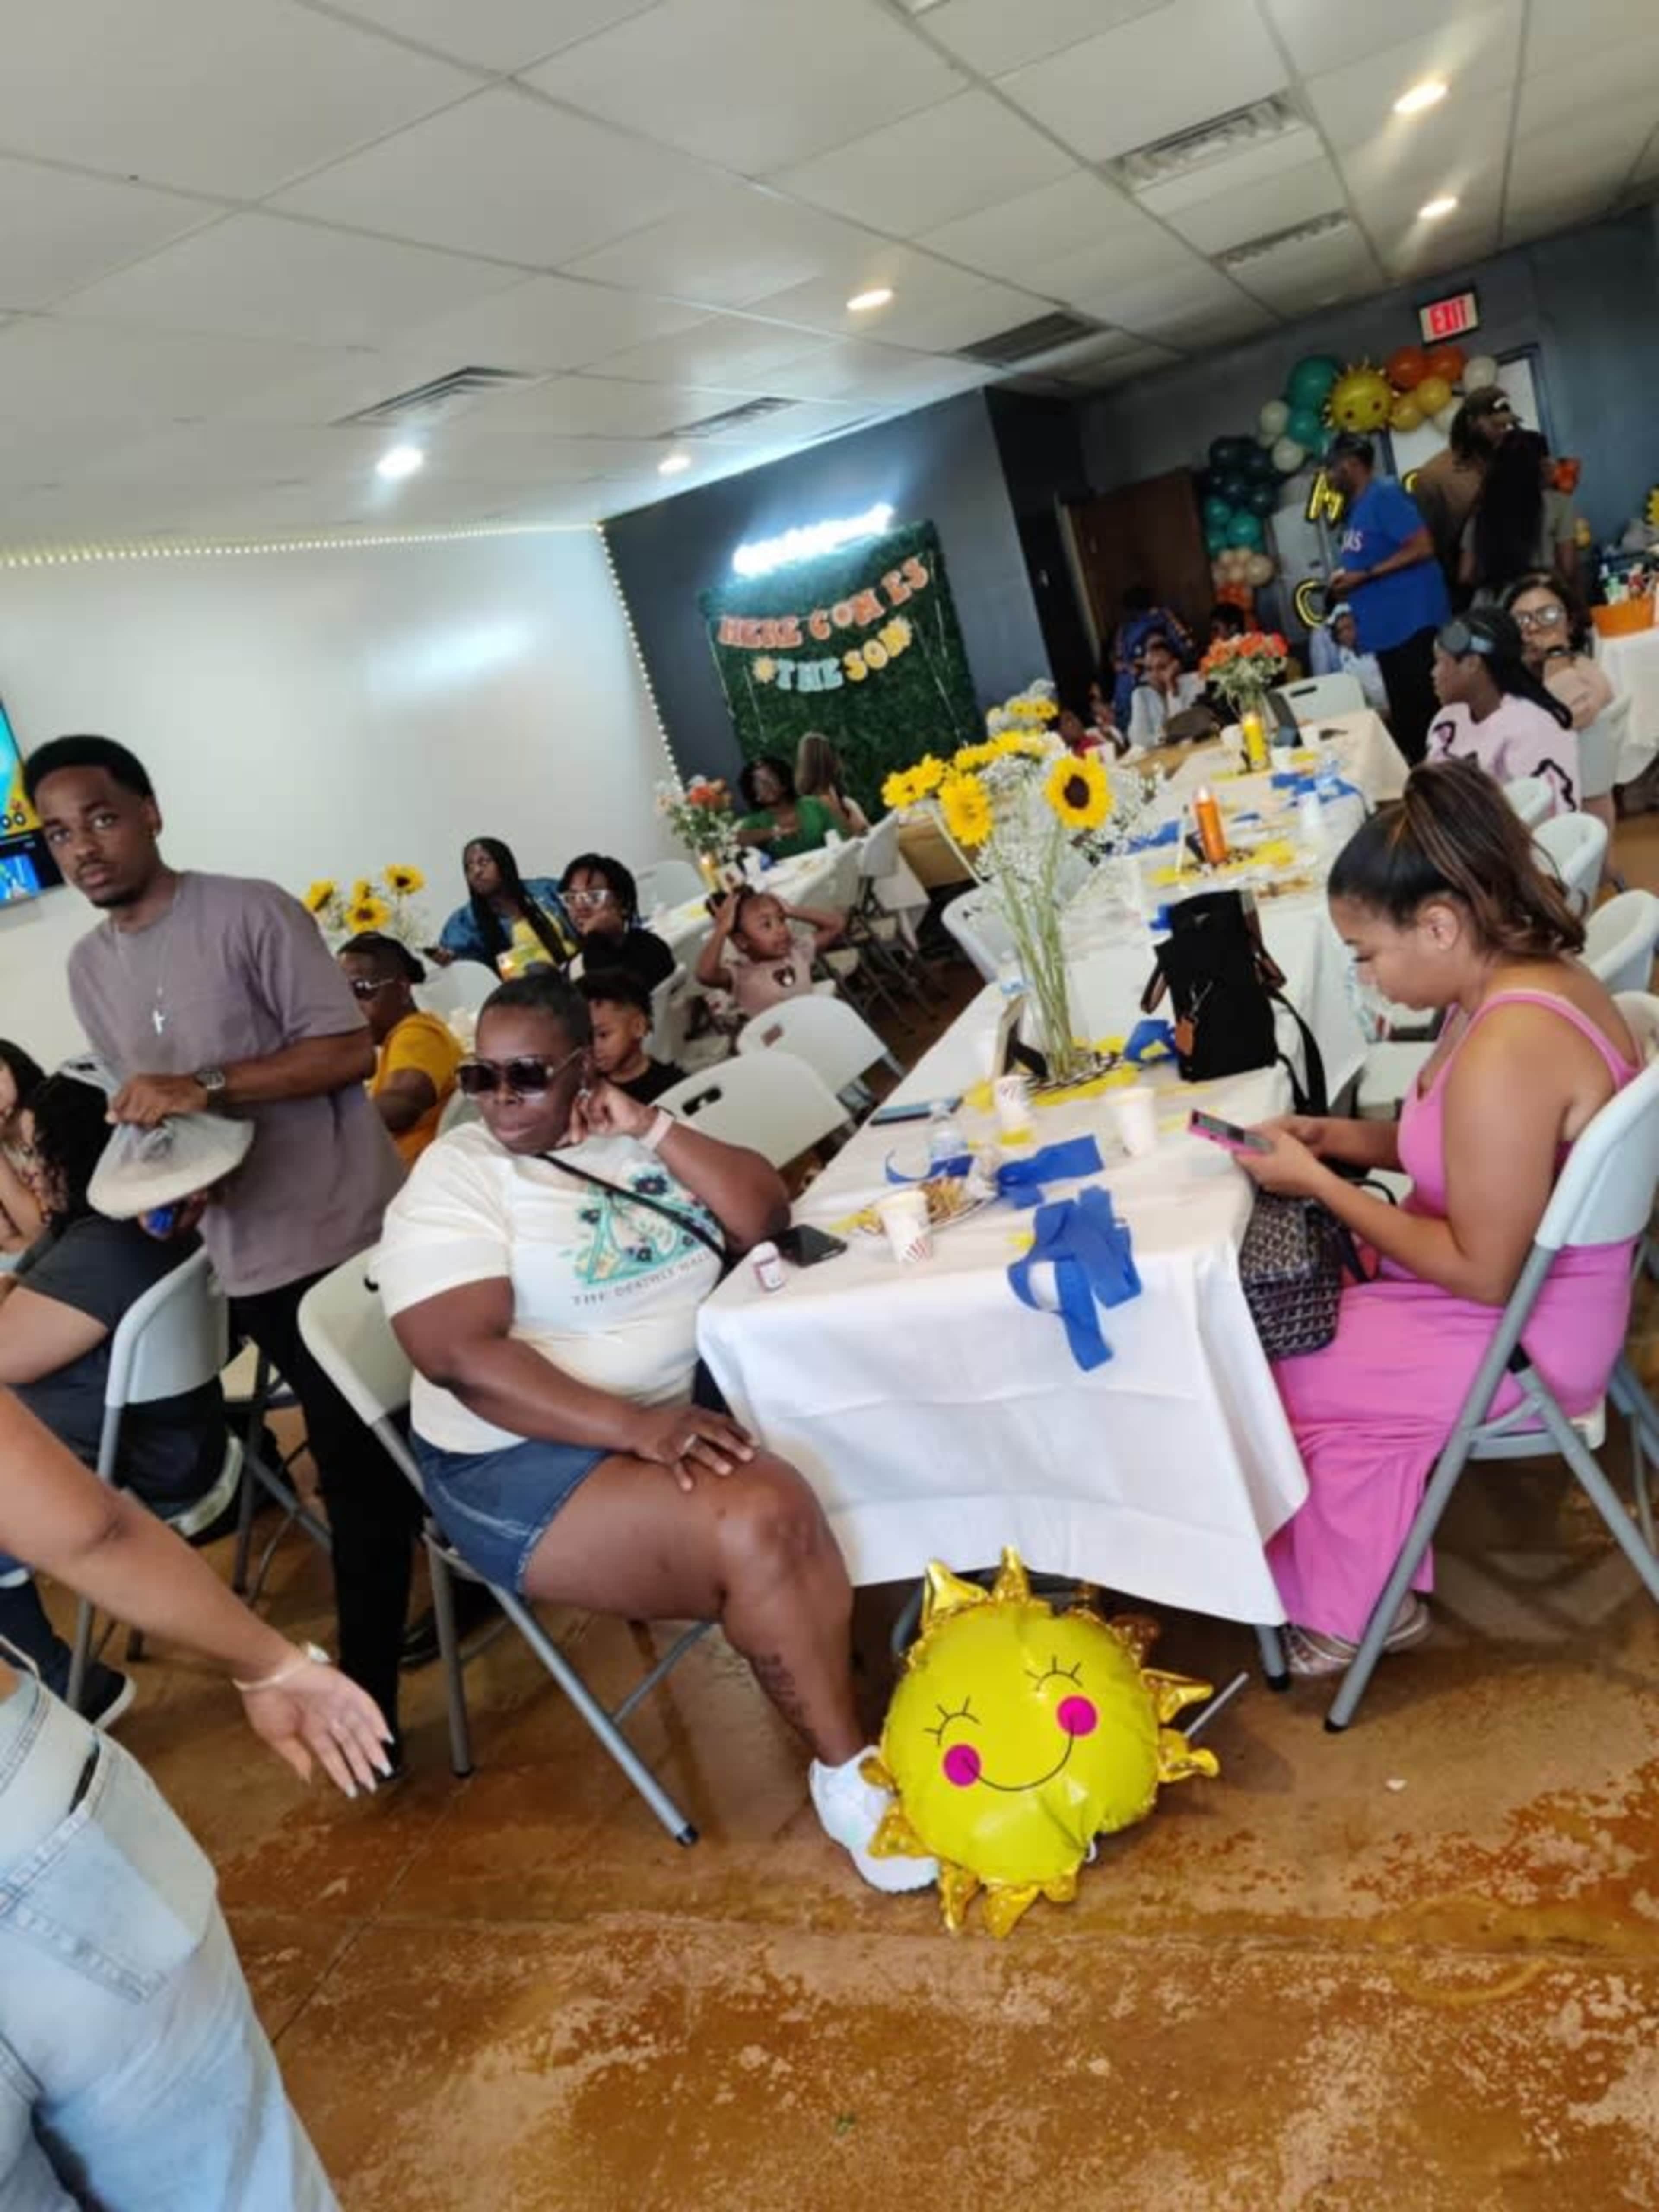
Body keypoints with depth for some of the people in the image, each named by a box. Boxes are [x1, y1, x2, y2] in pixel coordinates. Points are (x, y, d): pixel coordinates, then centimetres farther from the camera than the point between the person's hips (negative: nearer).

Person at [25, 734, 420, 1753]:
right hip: (256, 1257, 6)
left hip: (356, 1226, -5)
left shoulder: (251, 911, -11)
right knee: (355, 1463, 15)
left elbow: (350, 1050, -16)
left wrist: (207, 1087, -24)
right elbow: (147, 1106, 16)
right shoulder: (90, 970, 9)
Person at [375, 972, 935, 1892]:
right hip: (532, 1461, -6)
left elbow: (765, 1218, 0)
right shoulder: (453, 1179, -10)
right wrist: (636, 1426, -30)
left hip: (689, 1406, 6)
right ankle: (852, 1775, -7)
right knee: (754, 1528, -26)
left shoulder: (628, 1135, 6)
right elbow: (461, 1356, -22)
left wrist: (653, 1127, -13)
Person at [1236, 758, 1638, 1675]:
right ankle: (1358, 1586, 21)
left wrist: (1317, 1183, -21)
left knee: (1267, 1371, 0)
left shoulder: (1504, 1054, -34)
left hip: (1517, 1338, -9)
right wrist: (1337, 1137, 0)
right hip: (1535, 1288, 9)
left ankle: (1348, 1607, 23)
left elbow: (1481, 1274, -26)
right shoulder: (1525, 972, -3)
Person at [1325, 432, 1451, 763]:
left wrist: (1364, 575, -19)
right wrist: (1346, 580, 6)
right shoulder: (1356, 507, 15)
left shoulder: (1384, 495, -12)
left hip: (1413, 624, -10)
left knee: (1428, 712, -8)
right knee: (1403, 716, 13)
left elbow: (1422, 547, -20)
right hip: (1387, 628, 10)